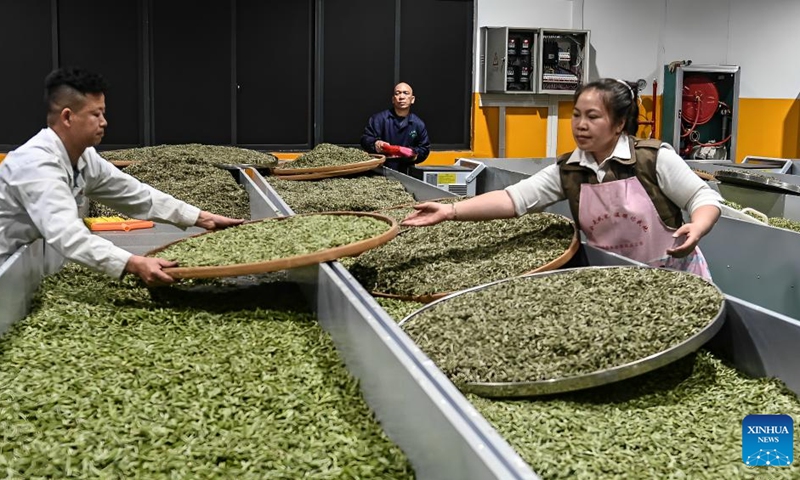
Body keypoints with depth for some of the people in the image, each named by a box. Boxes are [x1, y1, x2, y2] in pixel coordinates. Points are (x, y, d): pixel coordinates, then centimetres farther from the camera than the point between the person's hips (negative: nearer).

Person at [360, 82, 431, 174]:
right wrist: (375, 143, -26)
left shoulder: (418, 124, 7)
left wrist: (415, 155, -8)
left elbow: (425, 148, 14)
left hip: (405, 173, 2)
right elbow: (365, 139, -4)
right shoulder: (379, 118, 0)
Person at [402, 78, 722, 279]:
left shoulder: (655, 158, -15)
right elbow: (515, 198, -15)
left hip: (675, 276, -3)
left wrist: (696, 229, -33)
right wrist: (452, 211, -27)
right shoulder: (567, 171, -5)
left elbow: (704, 197, -10)